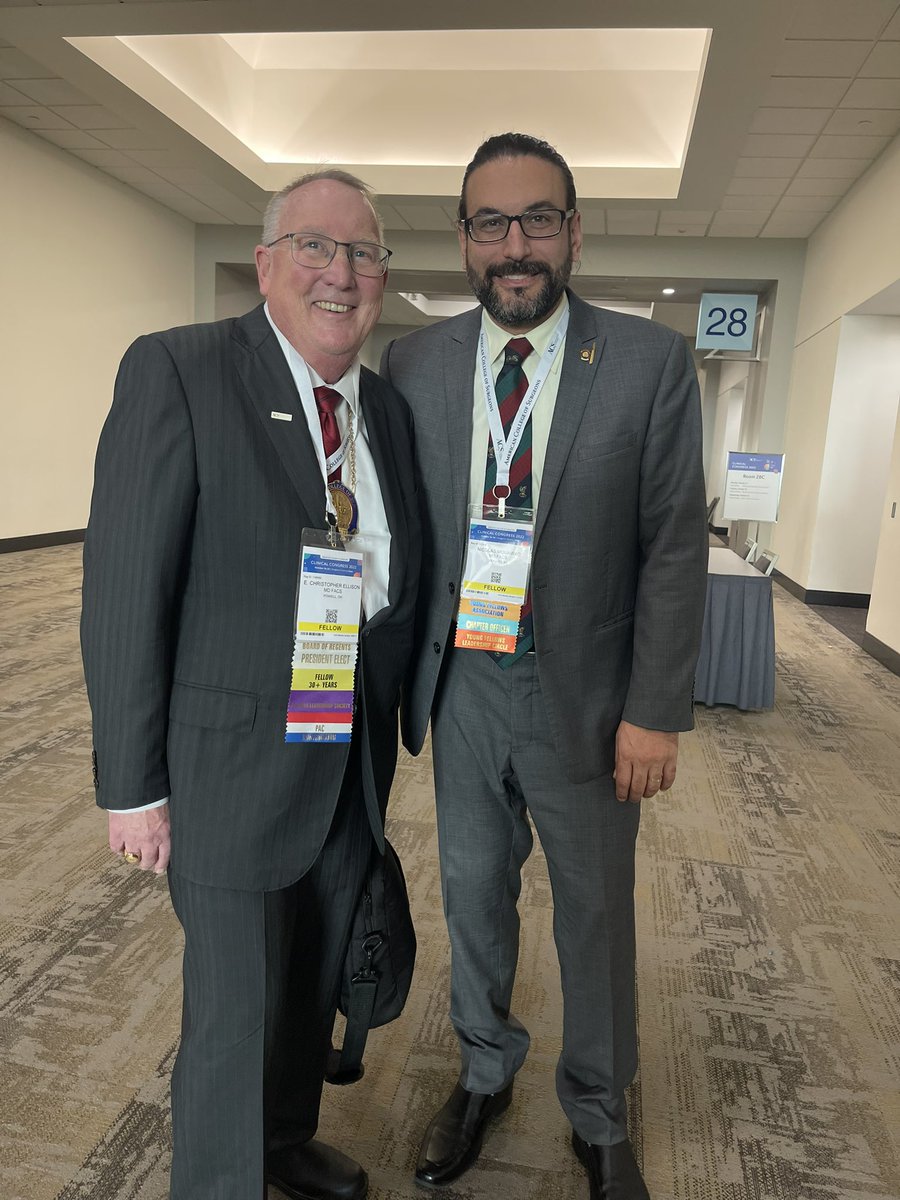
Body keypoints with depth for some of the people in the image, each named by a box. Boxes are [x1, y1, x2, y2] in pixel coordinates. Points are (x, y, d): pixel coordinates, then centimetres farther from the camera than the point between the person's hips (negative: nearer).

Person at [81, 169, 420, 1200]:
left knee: (314, 987, 24)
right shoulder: (177, 371, -13)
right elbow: (123, 595, -15)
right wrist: (133, 787, -14)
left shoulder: (388, 408, 7)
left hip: (354, 768, 7)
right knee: (235, 1014, 10)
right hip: (235, 764, -6)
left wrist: (389, 735, 10)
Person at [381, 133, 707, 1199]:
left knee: (595, 912, 16)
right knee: (472, 893, 20)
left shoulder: (650, 363, -7)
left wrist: (653, 712, -10)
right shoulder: (413, 363, 0)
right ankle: (485, 1072, 49)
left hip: (584, 692, -2)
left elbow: (675, 546, -7)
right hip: (460, 682, 3)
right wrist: (403, 674, 2)